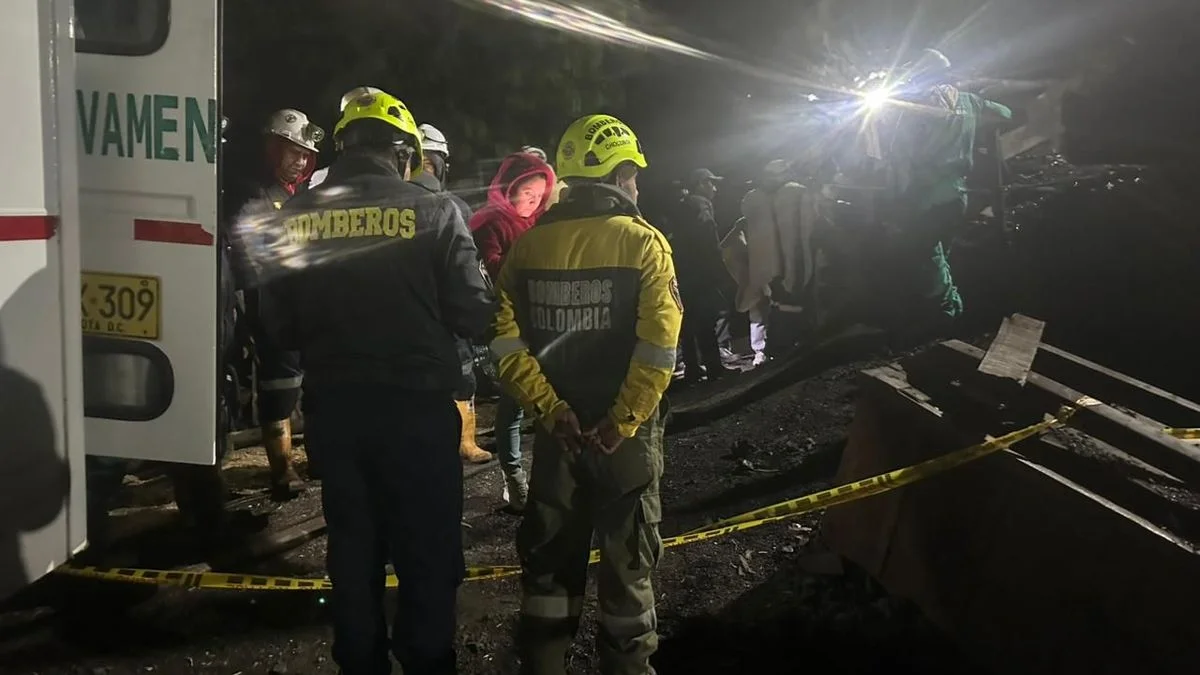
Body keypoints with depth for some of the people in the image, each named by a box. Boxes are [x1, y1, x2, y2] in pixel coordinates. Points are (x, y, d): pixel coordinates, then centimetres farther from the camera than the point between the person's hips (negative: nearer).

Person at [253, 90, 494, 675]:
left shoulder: (295, 216, 0)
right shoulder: (433, 211, -10)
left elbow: (279, 323, 5)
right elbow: (473, 316, -10)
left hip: (331, 405, 4)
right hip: (416, 405, -4)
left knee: (352, 543, 17)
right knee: (426, 549, 9)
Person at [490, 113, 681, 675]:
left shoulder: (529, 245, 0)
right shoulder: (643, 243, -10)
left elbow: (506, 342, -8)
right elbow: (658, 349, -19)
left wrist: (550, 410, -7)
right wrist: (621, 422, -14)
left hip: (557, 426, 3)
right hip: (625, 428, -3)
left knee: (549, 552, 16)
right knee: (627, 554, 12)